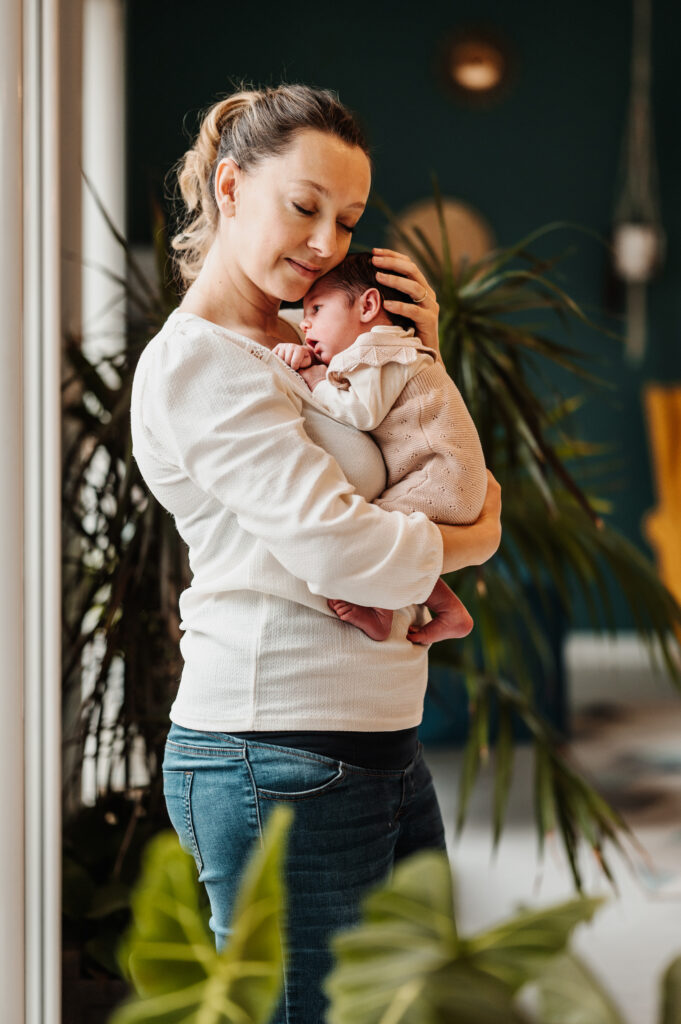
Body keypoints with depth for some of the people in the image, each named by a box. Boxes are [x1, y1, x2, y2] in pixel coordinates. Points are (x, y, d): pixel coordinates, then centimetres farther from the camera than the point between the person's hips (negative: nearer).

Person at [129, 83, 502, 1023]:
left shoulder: (297, 346, 17)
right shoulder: (197, 361, -12)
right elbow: (339, 550, -21)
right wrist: (475, 536, -3)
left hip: (380, 745, 9)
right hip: (282, 758, -9)